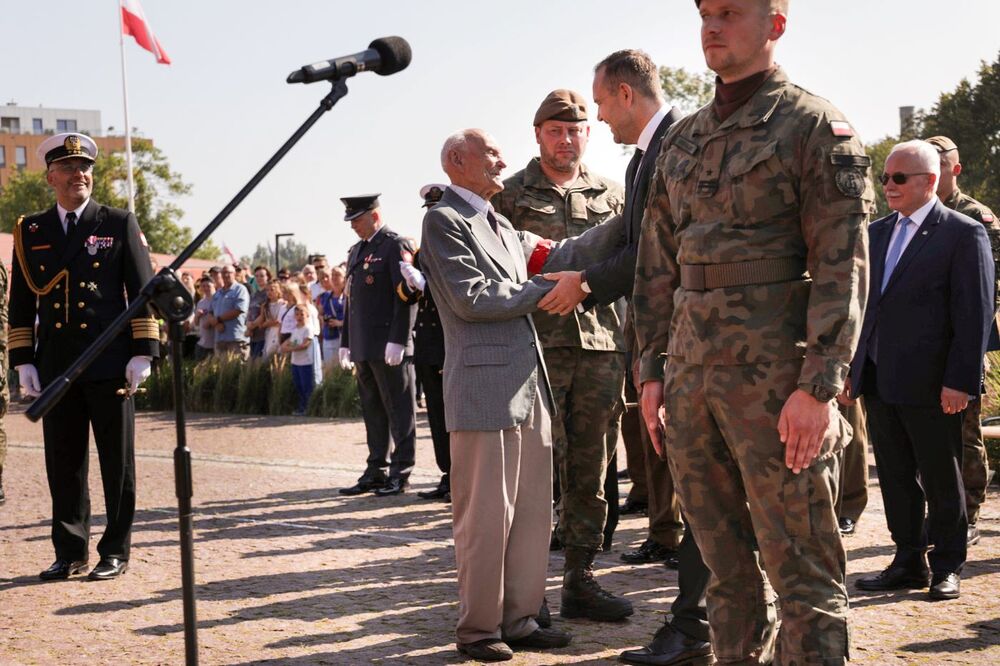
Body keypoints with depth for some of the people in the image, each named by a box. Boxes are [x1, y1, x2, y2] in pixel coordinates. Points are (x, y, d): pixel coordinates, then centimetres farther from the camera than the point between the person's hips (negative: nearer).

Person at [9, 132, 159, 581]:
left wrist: (142, 355, -6)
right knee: (63, 464, 7)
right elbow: (20, 303, 12)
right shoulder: (30, 232, 10)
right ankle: (69, 552, 17)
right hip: (56, 367, 3)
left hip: (110, 364, -2)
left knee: (117, 463, 3)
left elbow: (143, 291, 1)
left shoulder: (120, 224, 3)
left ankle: (115, 553, 13)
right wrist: (23, 361, 4)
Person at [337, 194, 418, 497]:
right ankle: (376, 471, 18)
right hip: (364, 347, 9)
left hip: (389, 346, -9)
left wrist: (397, 341, -20)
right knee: (373, 411, 12)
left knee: (399, 410, -1)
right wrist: (345, 342, 18)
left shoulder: (395, 246, -8)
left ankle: (400, 472, 4)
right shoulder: (356, 251, 19)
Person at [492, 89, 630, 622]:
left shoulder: (610, 195, 16)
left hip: (600, 343, 4)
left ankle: (580, 580, 16)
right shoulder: (508, 194, 8)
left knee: (590, 469, 7)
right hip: (537, 343, -3)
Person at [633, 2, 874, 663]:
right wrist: (653, 369, 12)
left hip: (776, 384, -6)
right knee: (726, 564, 13)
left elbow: (843, 266, -11)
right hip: (691, 380, 6)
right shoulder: (682, 139, 16)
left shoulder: (816, 126, -3)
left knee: (801, 570, -1)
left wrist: (819, 386, -18)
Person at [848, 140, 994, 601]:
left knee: (942, 481, 6)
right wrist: (851, 366, 12)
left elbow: (975, 315, -11)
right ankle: (908, 562, 22)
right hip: (879, 381, 6)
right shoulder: (877, 233, 13)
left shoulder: (964, 234, -6)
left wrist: (960, 381, -16)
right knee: (895, 478, 12)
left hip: (931, 385, -6)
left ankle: (946, 567, 18)